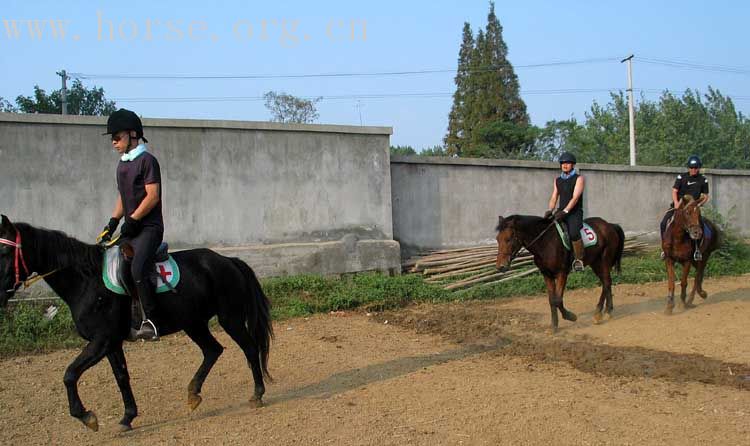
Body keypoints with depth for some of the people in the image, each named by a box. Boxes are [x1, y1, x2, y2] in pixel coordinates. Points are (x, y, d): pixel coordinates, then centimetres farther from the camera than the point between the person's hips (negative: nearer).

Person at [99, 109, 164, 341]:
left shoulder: (147, 160, -9)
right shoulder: (122, 164, 17)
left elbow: (152, 196, -16)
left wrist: (132, 220, -16)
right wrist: (113, 221, 10)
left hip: (148, 227, -9)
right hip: (130, 229, 9)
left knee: (138, 271, -26)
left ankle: (151, 322, -18)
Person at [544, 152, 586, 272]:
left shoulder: (579, 179, -1)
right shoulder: (557, 180, 17)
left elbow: (575, 198, -12)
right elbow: (554, 197, 11)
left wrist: (565, 211, -25)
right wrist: (550, 210, -9)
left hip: (574, 213, -6)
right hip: (560, 212, 6)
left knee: (573, 233, -32)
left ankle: (579, 259, -18)